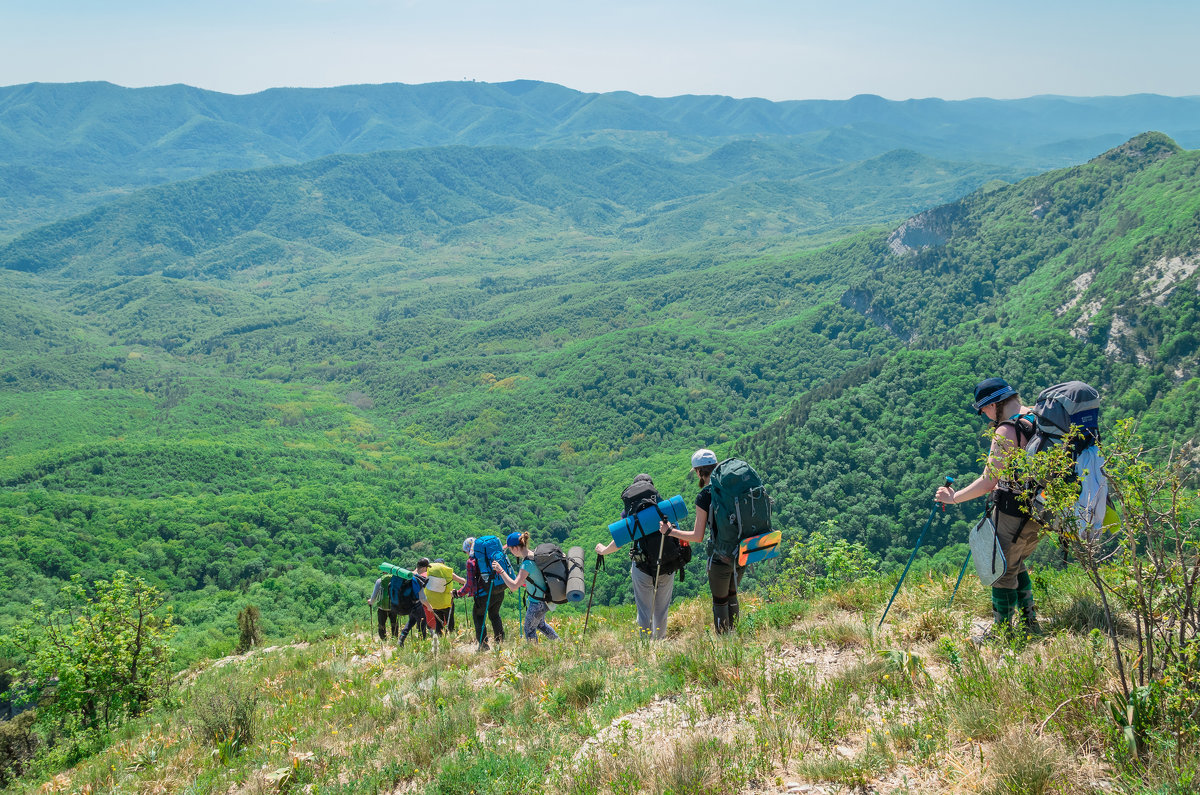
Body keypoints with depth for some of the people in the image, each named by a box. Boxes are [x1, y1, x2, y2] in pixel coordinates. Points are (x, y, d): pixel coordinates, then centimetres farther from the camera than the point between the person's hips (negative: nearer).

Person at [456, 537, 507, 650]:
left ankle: (484, 644, 11)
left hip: (485, 595, -6)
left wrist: (458, 593, 0)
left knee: (478, 616, 16)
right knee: (494, 615, 26)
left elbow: (470, 585, -12)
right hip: (500, 593, 6)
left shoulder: (471, 561, -9)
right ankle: (500, 642, 30)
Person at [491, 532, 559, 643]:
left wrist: (500, 570, -33)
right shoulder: (533, 554, -4)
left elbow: (514, 586, -36)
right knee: (540, 624, 30)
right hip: (543, 598, 9)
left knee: (529, 629, 11)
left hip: (537, 603, -9)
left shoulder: (527, 564, -30)